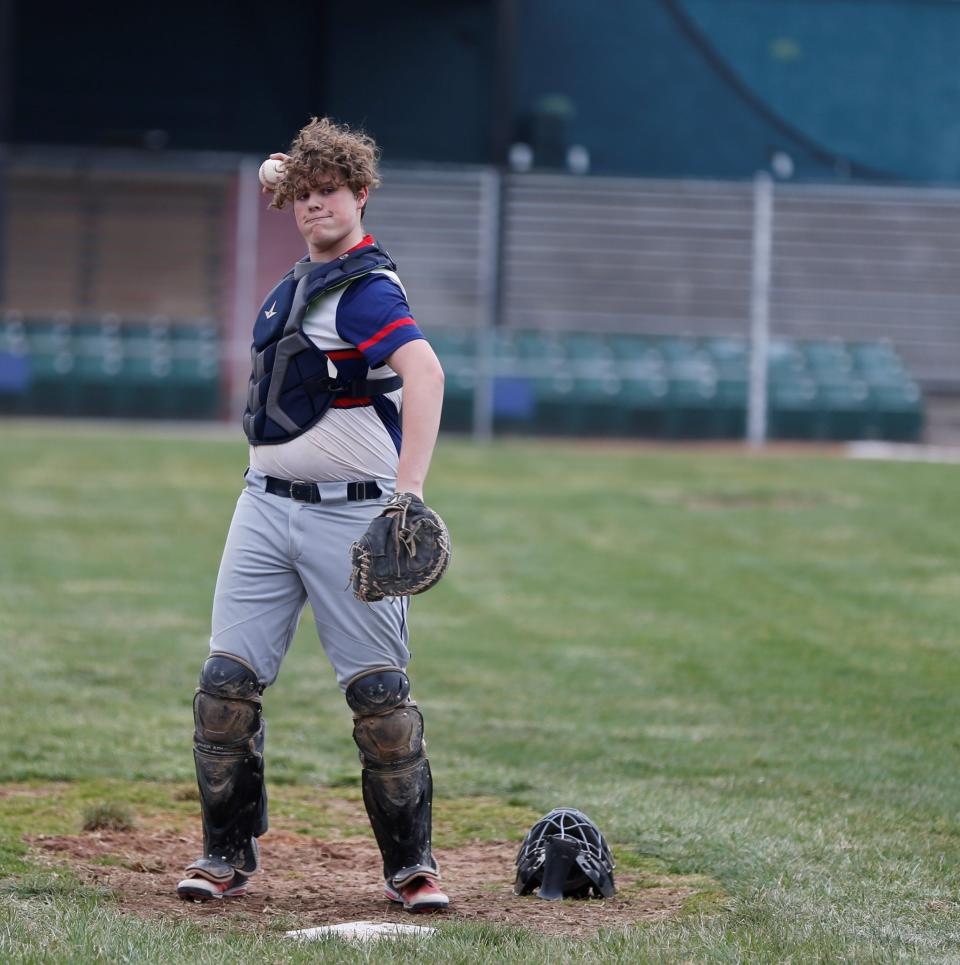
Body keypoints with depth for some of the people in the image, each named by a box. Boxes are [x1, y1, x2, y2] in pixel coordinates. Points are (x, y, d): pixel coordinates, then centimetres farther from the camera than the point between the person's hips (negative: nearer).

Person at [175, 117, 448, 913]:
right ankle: (228, 854, 9)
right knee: (227, 681, -1)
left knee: (380, 694, -5)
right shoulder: (301, 280, 13)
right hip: (266, 511, 8)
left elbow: (425, 371, -34)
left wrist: (408, 489, -45)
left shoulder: (368, 290, -15)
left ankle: (410, 866, 6)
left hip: (352, 518, -8)